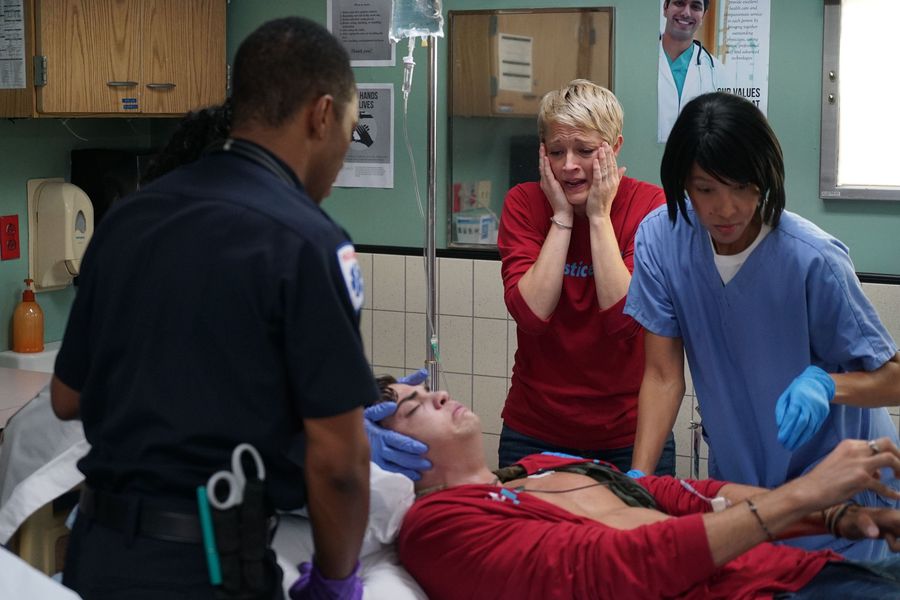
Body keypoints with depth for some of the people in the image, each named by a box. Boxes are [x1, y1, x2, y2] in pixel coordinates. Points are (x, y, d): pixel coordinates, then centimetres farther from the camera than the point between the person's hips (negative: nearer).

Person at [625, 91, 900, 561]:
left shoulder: (814, 260, -26)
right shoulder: (659, 238, -15)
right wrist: (638, 478, -22)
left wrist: (825, 384, -37)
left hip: (833, 480, -4)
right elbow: (664, 376, -11)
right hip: (736, 474, 4)